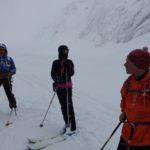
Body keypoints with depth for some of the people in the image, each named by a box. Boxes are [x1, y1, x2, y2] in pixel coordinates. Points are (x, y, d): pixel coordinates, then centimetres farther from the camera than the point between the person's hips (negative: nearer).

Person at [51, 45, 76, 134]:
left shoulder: (69, 62, 0)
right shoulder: (55, 63, 5)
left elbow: (71, 73, -10)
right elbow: (52, 74, 4)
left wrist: (68, 66, -24)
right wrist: (56, 78, -16)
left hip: (67, 86, -3)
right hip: (59, 86, 3)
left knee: (69, 105, -9)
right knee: (63, 105, 11)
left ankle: (73, 126, -5)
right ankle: (67, 122, 25)